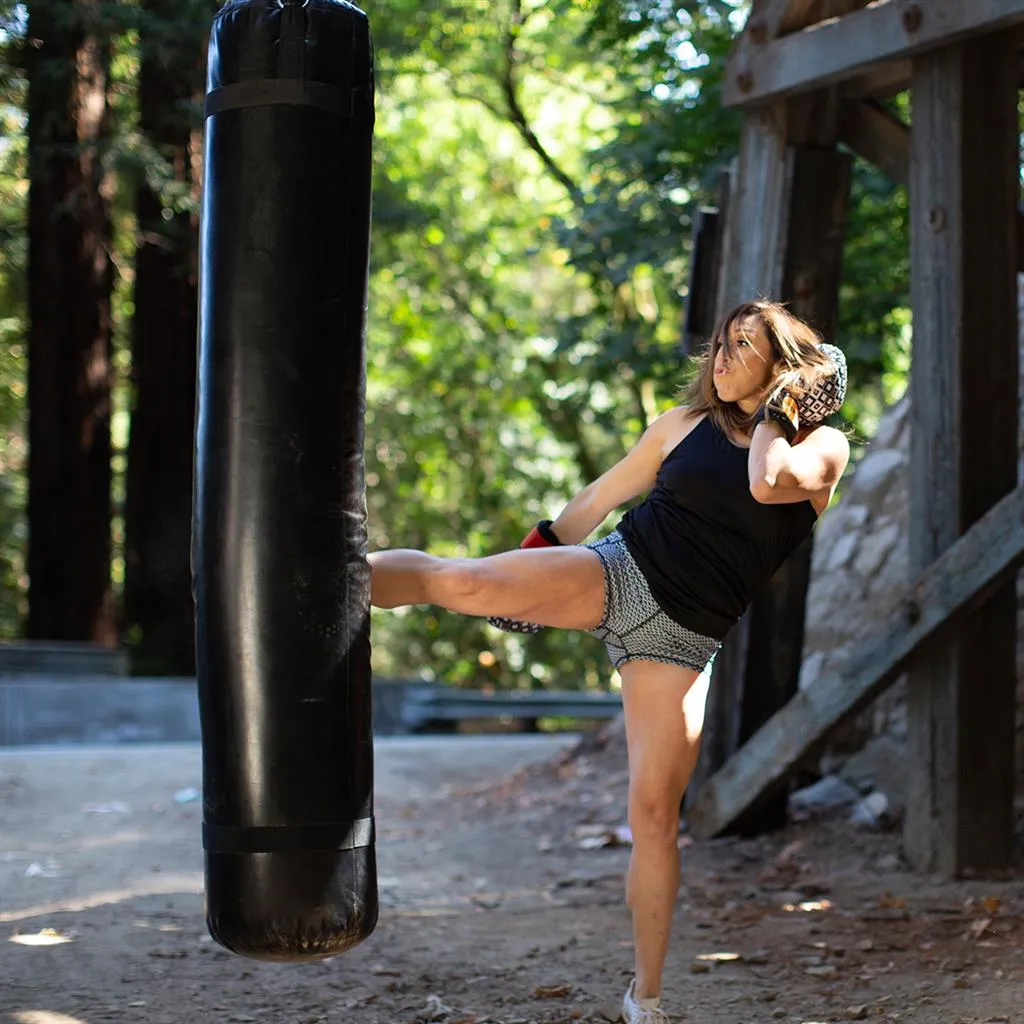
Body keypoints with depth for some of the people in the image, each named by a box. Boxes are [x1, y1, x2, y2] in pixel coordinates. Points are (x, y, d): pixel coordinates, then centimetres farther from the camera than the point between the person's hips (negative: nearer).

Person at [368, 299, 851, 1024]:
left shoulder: (824, 445, 5)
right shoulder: (685, 424, 11)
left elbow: (767, 482, -19)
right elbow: (602, 495, 21)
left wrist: (779, 405, -4)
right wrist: (533, 574, 22)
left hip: (680, 640, -1)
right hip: (617, 573, 2)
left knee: (655, 812, -6)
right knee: (460, 580, -24)